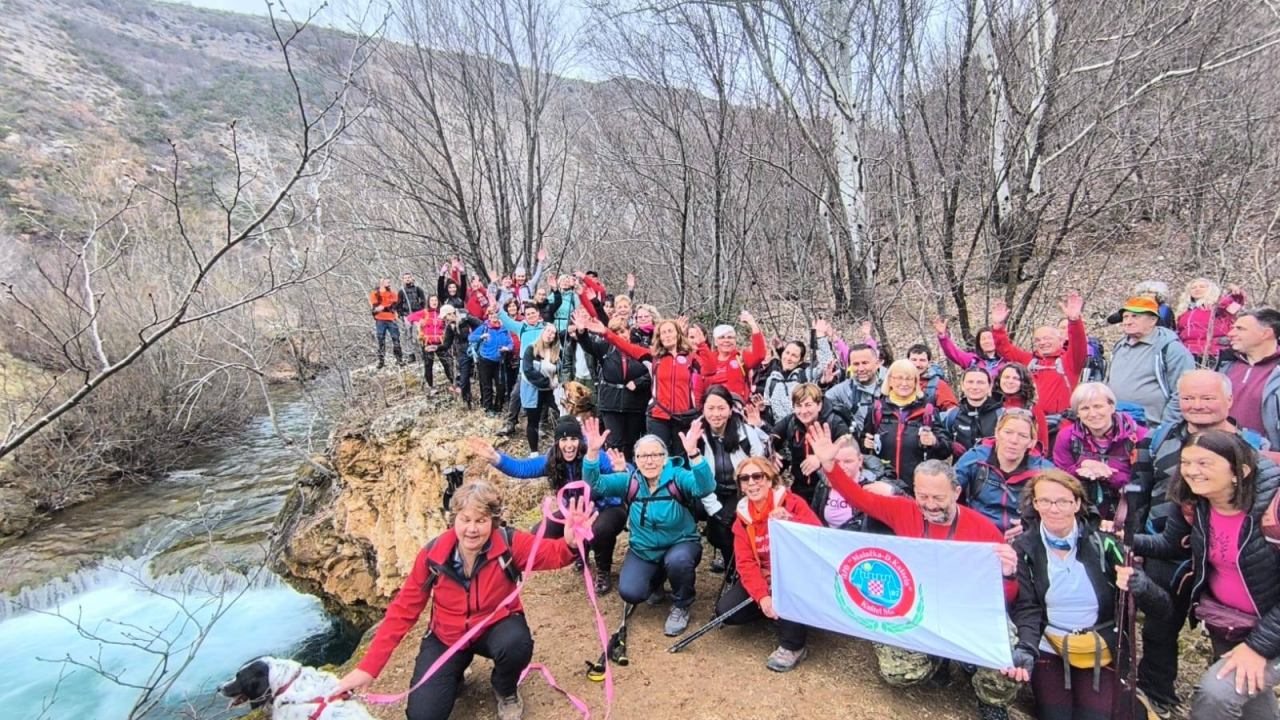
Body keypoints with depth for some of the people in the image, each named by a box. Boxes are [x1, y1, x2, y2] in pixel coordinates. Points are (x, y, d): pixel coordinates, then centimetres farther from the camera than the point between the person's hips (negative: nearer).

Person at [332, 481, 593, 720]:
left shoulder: (509, 544, -23)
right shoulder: (433, 554, -18)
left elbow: (551, 553, -34)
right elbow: (403, 609, -10)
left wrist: (570, 543, -61)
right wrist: (368, 667, -13)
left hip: (495, 627, -1)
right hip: (446, 637, 2)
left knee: (516, 643, -37)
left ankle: (506, 691, 2)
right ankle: (454, 676, 23)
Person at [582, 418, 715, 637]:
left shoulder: (678, 477, -17)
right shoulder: (629, 481, -7)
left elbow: (706, 488, -36)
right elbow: (595, 485, -17)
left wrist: (693, 453, -53)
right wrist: (593, 452, -35)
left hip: (680, 545, -3)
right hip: (643, 550, 3)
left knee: (677, 561, -36)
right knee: (629, 593, -18)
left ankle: (681, 607, -3)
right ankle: (655, 582, 20)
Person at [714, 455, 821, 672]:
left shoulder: (792, 503, -14)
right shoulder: (742, 516, -2)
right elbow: (745, 562, -9)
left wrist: (790, 521, -44)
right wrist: (762, 596, -25)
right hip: (763, 579, 5)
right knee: (725, 610, -11)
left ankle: (793, 647, -18)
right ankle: (779, 612, 13)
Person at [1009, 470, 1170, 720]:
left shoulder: (1102, 543, -6)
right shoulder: (1024, 548, -6)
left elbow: (1161, 608, -7)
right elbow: (1026, 608, -10)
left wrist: (1140, 585, -30)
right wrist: (1026, 648, -29)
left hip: (1100, 650, 1)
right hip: (1048, 648, -1)